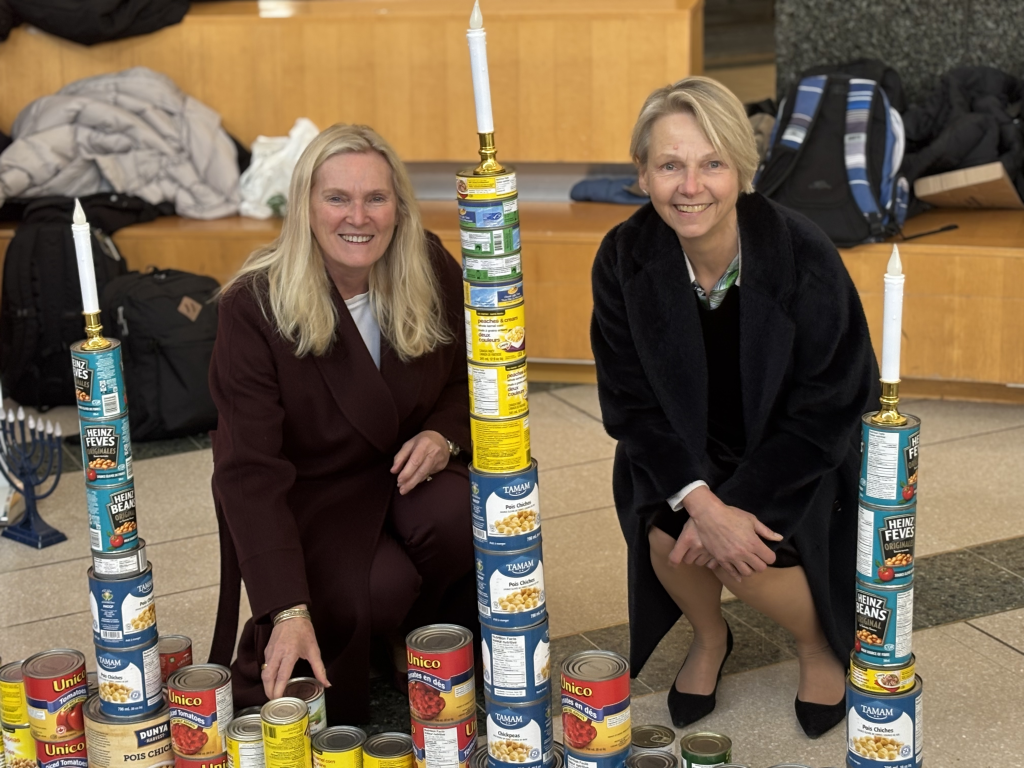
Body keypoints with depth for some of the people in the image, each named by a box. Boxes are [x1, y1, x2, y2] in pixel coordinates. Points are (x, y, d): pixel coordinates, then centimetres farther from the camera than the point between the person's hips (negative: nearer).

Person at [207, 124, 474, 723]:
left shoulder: (433, 271, -8)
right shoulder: (255, 306, -20)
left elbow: (468, 378, 10)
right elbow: (250, 471, -24)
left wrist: (445, 436, -16)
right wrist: (288, 612, -34)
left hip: (405, 474, 4)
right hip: (306, 497, -4)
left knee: (460, 518, -30)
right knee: (381, 588, -31)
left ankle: (418, 638, 3)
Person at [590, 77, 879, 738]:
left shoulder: (803, 256, -25)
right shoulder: (626, 259, -17)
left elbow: (825, 411, -18)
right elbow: (632, 403, -12)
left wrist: (734, 505, -23)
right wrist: (700, 500, -26)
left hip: (799, 460, -2)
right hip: (686, 453, 2)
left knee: (747, 559, -24)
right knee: (666, 532, -25)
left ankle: (820, 641, 13)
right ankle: (710, 638, 11)